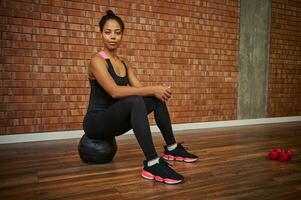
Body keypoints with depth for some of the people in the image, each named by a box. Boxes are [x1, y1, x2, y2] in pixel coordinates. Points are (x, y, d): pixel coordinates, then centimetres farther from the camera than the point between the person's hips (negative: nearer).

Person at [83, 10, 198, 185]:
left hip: (115, 119, 8)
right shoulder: (97, 60, -15)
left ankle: (172, 148, 4)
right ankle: (152, 164, -37)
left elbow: (139, 88, 1)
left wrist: (157, 90, -20)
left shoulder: (124, 64, 10)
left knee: (157, 98, -3)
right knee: (134, 101, -35)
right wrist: (152, 89, -29)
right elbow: (115, 91, -29)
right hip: (96, 122, -7)